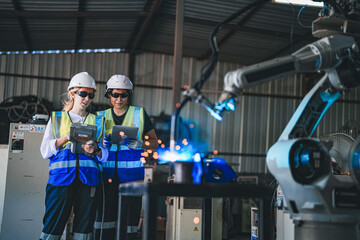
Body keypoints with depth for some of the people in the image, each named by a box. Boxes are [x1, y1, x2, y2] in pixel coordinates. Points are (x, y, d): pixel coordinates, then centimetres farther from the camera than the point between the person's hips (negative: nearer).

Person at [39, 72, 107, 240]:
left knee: (84, 225, 1)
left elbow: (106, 155, 12)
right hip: (61, 176, -1)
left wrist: (96, 151, -10)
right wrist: (67, 138, -8)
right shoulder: (57, 118, 16)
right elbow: (45, 151, 6)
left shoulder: (97, 121, 18)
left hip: (89, 177, 2)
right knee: (52, 225, -7)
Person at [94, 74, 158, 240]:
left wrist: (140, 144, -10)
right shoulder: (101, 116, 14)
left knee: (130, 214, -3)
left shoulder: (140, 114, 8)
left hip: (131, 173, -2)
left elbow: (154, 142, 10)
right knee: (105, 213, -2)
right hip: (108, 174, 2)